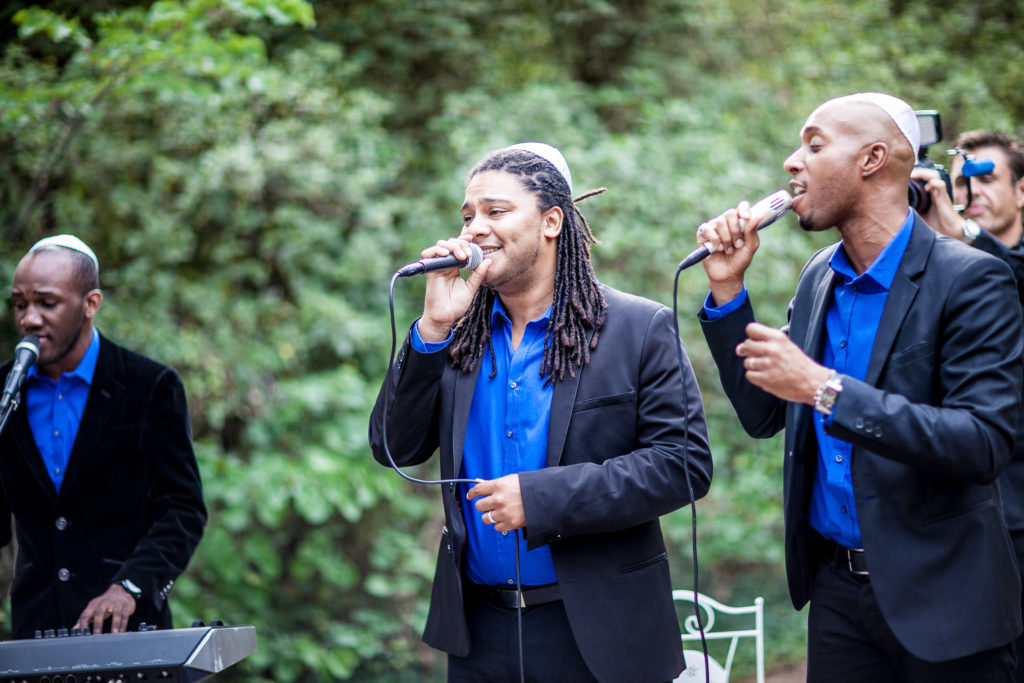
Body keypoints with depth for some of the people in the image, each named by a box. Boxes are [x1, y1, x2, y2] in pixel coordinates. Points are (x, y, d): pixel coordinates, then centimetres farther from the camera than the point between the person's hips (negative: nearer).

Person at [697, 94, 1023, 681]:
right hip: (837, 585, 6)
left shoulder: (972, 280, -14)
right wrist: (727, 289, 3)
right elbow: (764, 415, 13)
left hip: (939, 594, -6)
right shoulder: (820, 277, 9)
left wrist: (826, 389, -28)